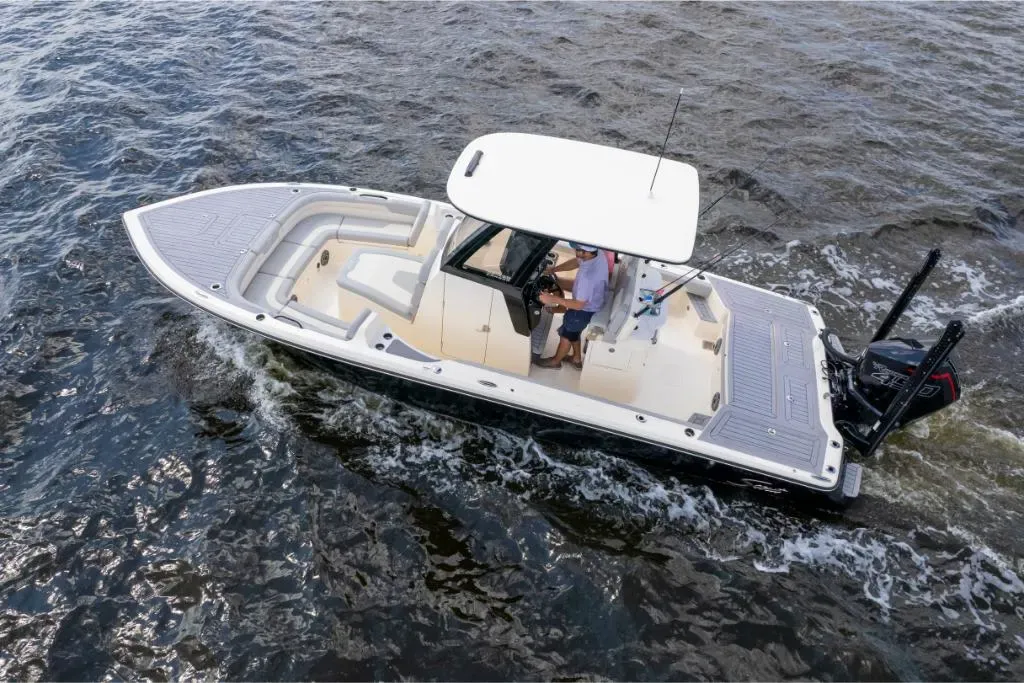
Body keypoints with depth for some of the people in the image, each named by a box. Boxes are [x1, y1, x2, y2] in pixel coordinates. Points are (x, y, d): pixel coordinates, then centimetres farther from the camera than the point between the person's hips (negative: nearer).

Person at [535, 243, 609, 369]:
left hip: (585, 310, -8)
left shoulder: (588, 276, -43)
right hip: (593, 301, 8)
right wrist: (553, 269, -2)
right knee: (573, 331, 30)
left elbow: (579, 304, -34)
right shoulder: (598, 254, -17)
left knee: (566, 335, 18)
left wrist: (553, 299, -32)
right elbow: (576, 262, 3)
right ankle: (577, 358, 52)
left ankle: (555, 361, 45)